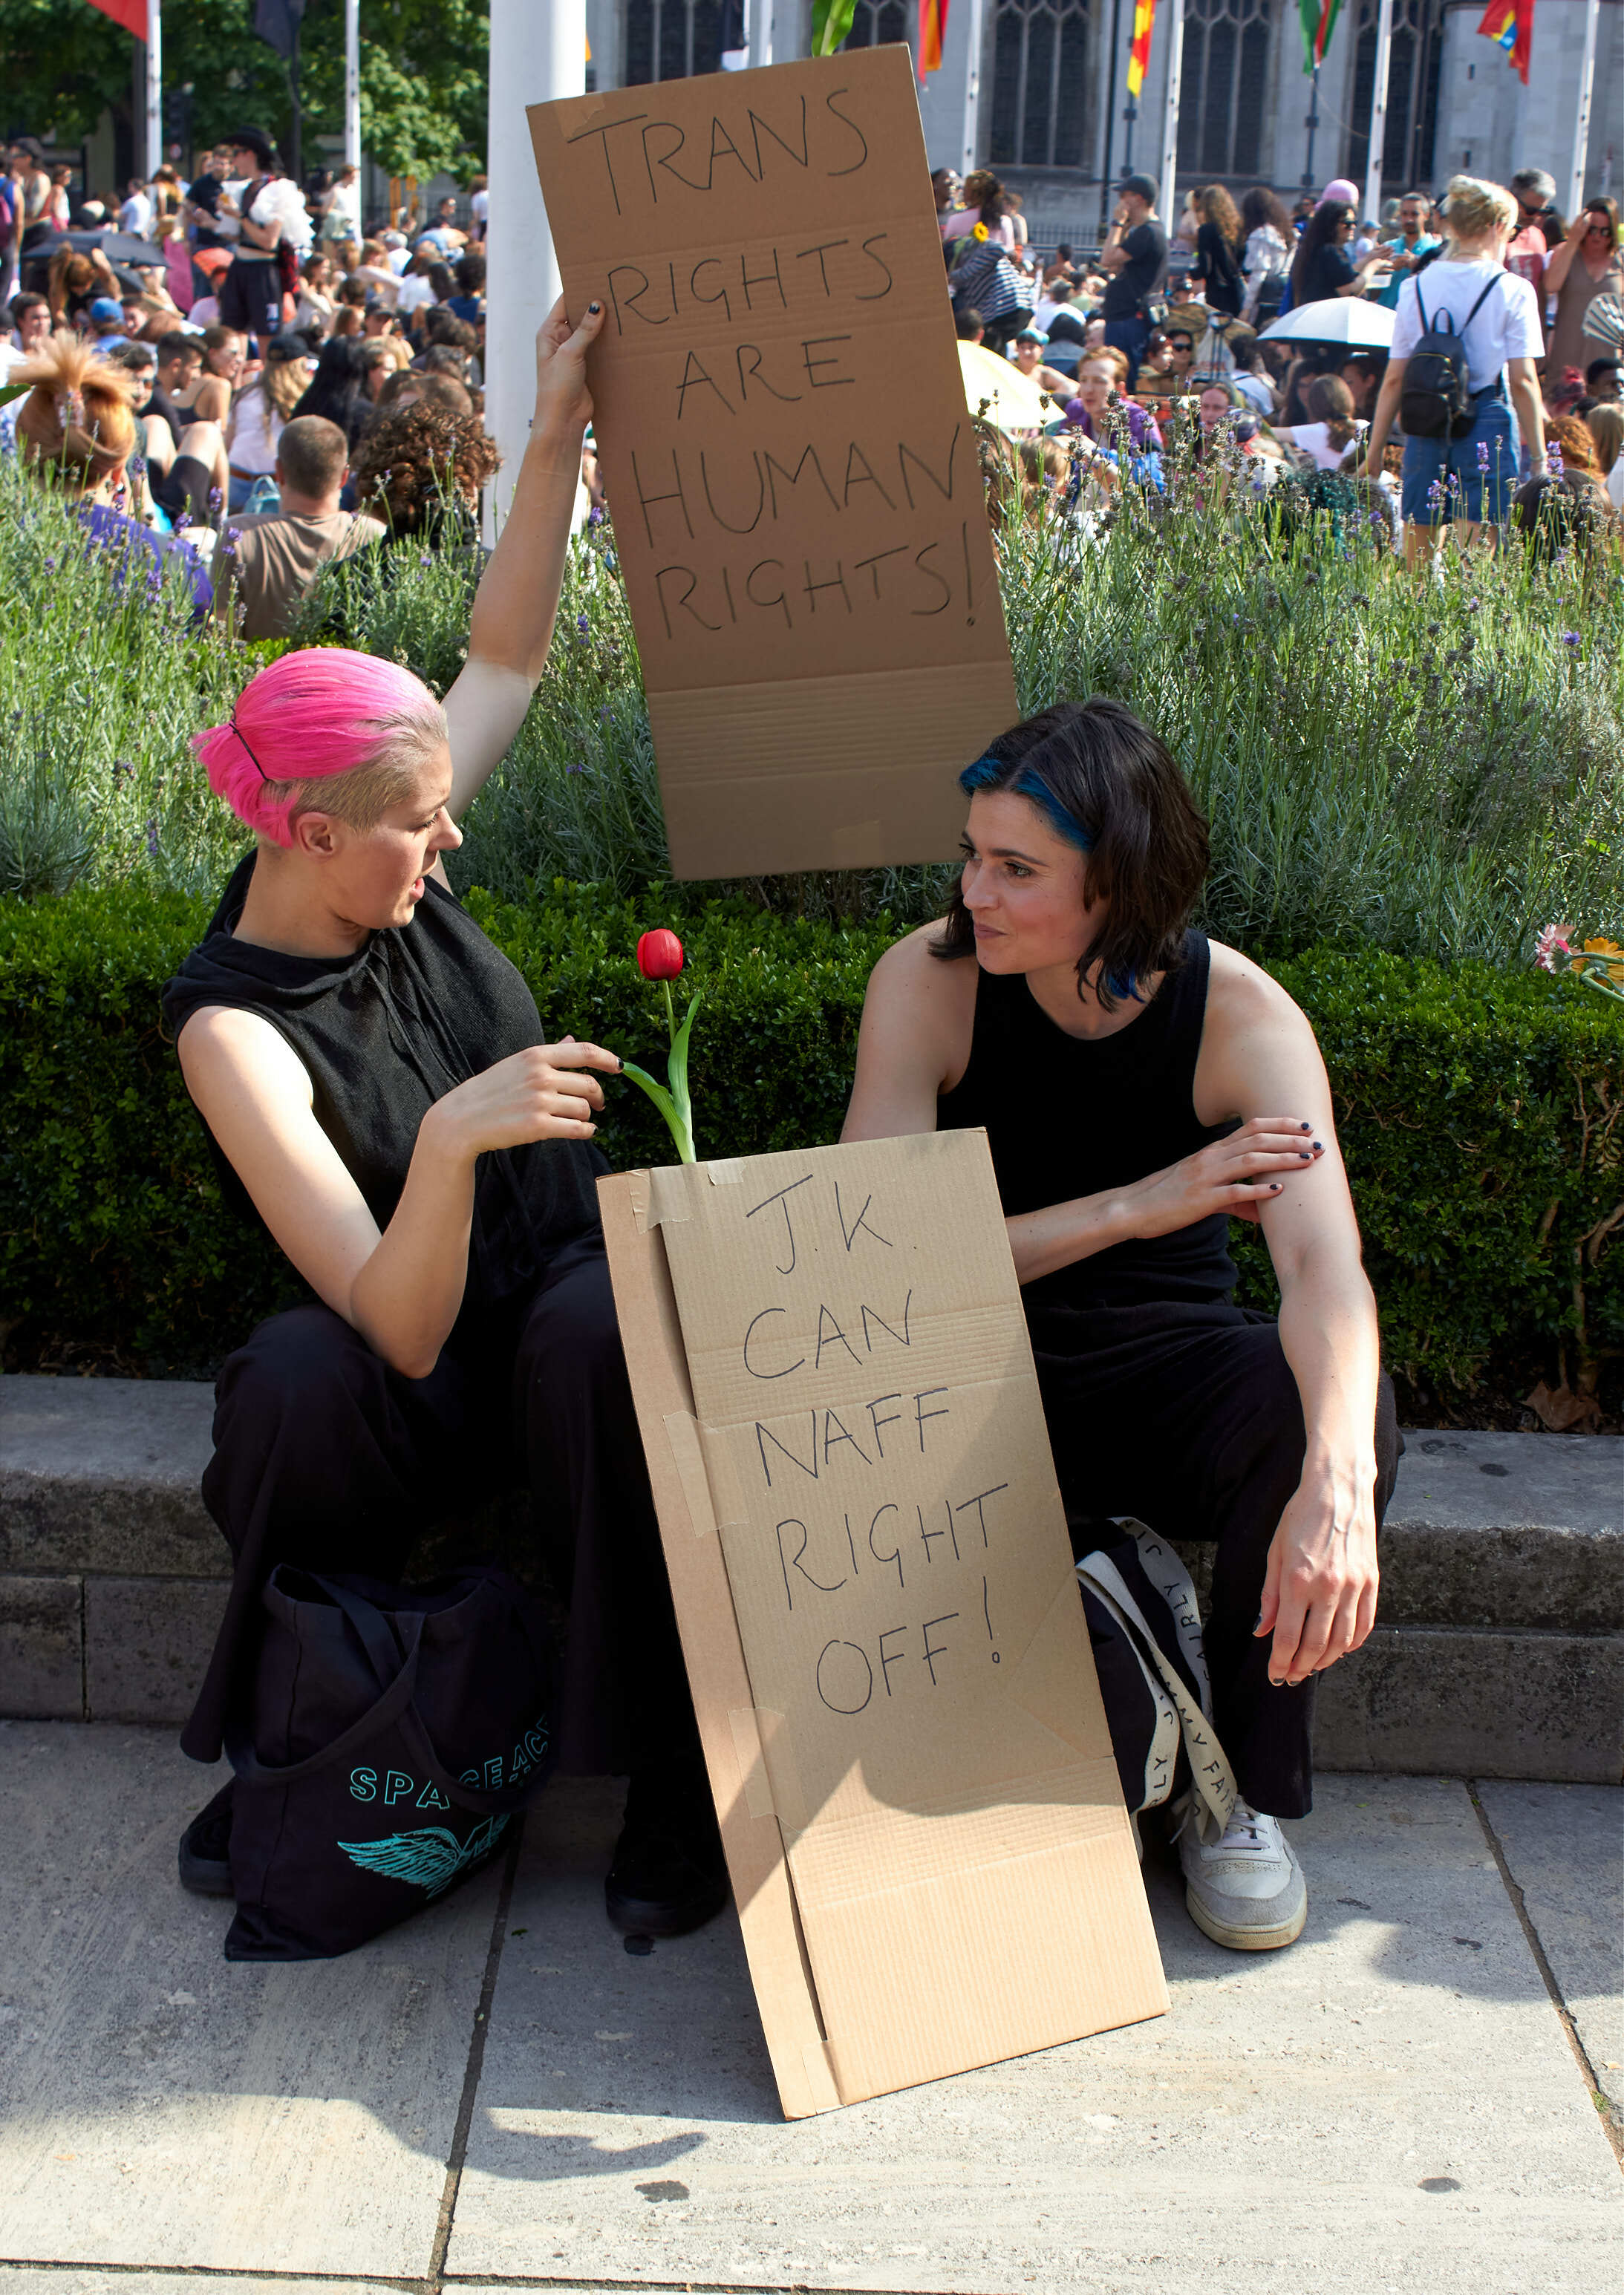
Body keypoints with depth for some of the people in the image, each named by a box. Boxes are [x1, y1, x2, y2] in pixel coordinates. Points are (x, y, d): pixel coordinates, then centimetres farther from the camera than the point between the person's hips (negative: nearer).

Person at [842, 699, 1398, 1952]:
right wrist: (1140, 1205, -28)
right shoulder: (929, 979, -15)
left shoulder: (1242, 1015, -17)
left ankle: (1250, 1791, -8)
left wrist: (1338, 1484, -52)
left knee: (1326, 1391, -33)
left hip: (1171, 1377, 0)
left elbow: (1327, 1267, -32)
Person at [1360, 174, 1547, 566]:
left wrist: (1375, 447, 12)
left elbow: (1394, 379, 6)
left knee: (1416, 564, 10)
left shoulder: (1415, 287, 6)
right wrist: (1538, 456, -1)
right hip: (1487, 424, -3)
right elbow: (1522, 381, -6)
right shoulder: (1513, 291, -3)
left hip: (1425, 426, 3)